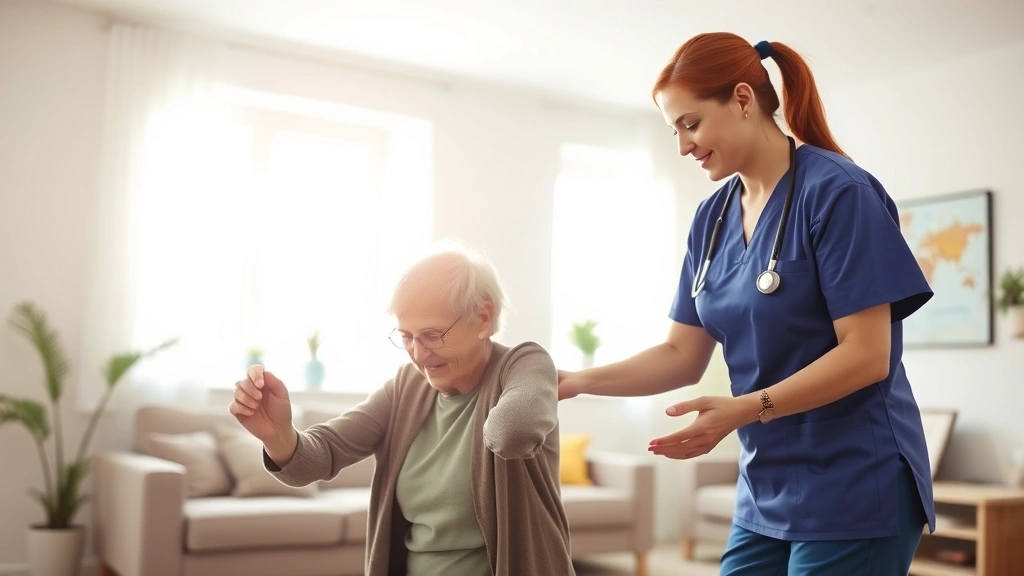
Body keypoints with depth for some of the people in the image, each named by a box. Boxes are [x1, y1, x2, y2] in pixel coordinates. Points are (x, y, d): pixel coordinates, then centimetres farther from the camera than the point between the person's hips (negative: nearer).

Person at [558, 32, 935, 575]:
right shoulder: (712, 217, 6)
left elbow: (867, 355, -17)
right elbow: (682, 356, 6)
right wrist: (577, 381, -7)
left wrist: (745, 410, -26)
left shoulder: (838, 191, -14)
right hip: (765, 493, 6)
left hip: (853, 490, -6)